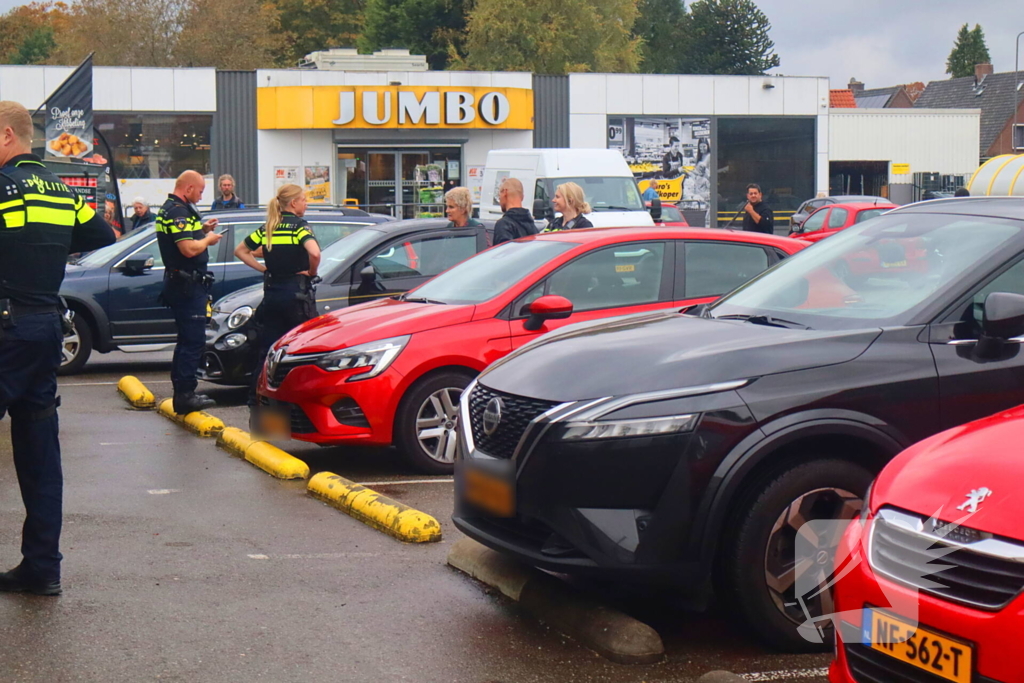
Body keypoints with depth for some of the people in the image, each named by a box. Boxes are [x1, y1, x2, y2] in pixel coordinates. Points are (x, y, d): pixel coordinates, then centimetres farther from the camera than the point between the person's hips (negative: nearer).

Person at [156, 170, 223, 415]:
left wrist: (202, 230, 12)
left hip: (178, 282, 11)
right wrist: (208, 239, -9)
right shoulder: (178, 211, -18)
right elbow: (189, 249, -26)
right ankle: (185, 395, -7)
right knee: (193, 341, -8)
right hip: (187, 283, -11)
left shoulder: (168, 209, 16)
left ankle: (182, 392, 25)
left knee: (187, 339, 18)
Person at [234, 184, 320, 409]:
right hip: (297, 293, -6)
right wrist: (312, 272, -7)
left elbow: (240, 251, 15)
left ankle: (256, 397, 6)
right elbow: (314, 253, -25)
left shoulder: (267, 228, 10)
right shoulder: (299, 225, -8)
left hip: (271, 294, 6)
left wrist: (263, 268, 11)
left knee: (267, 349, 8)